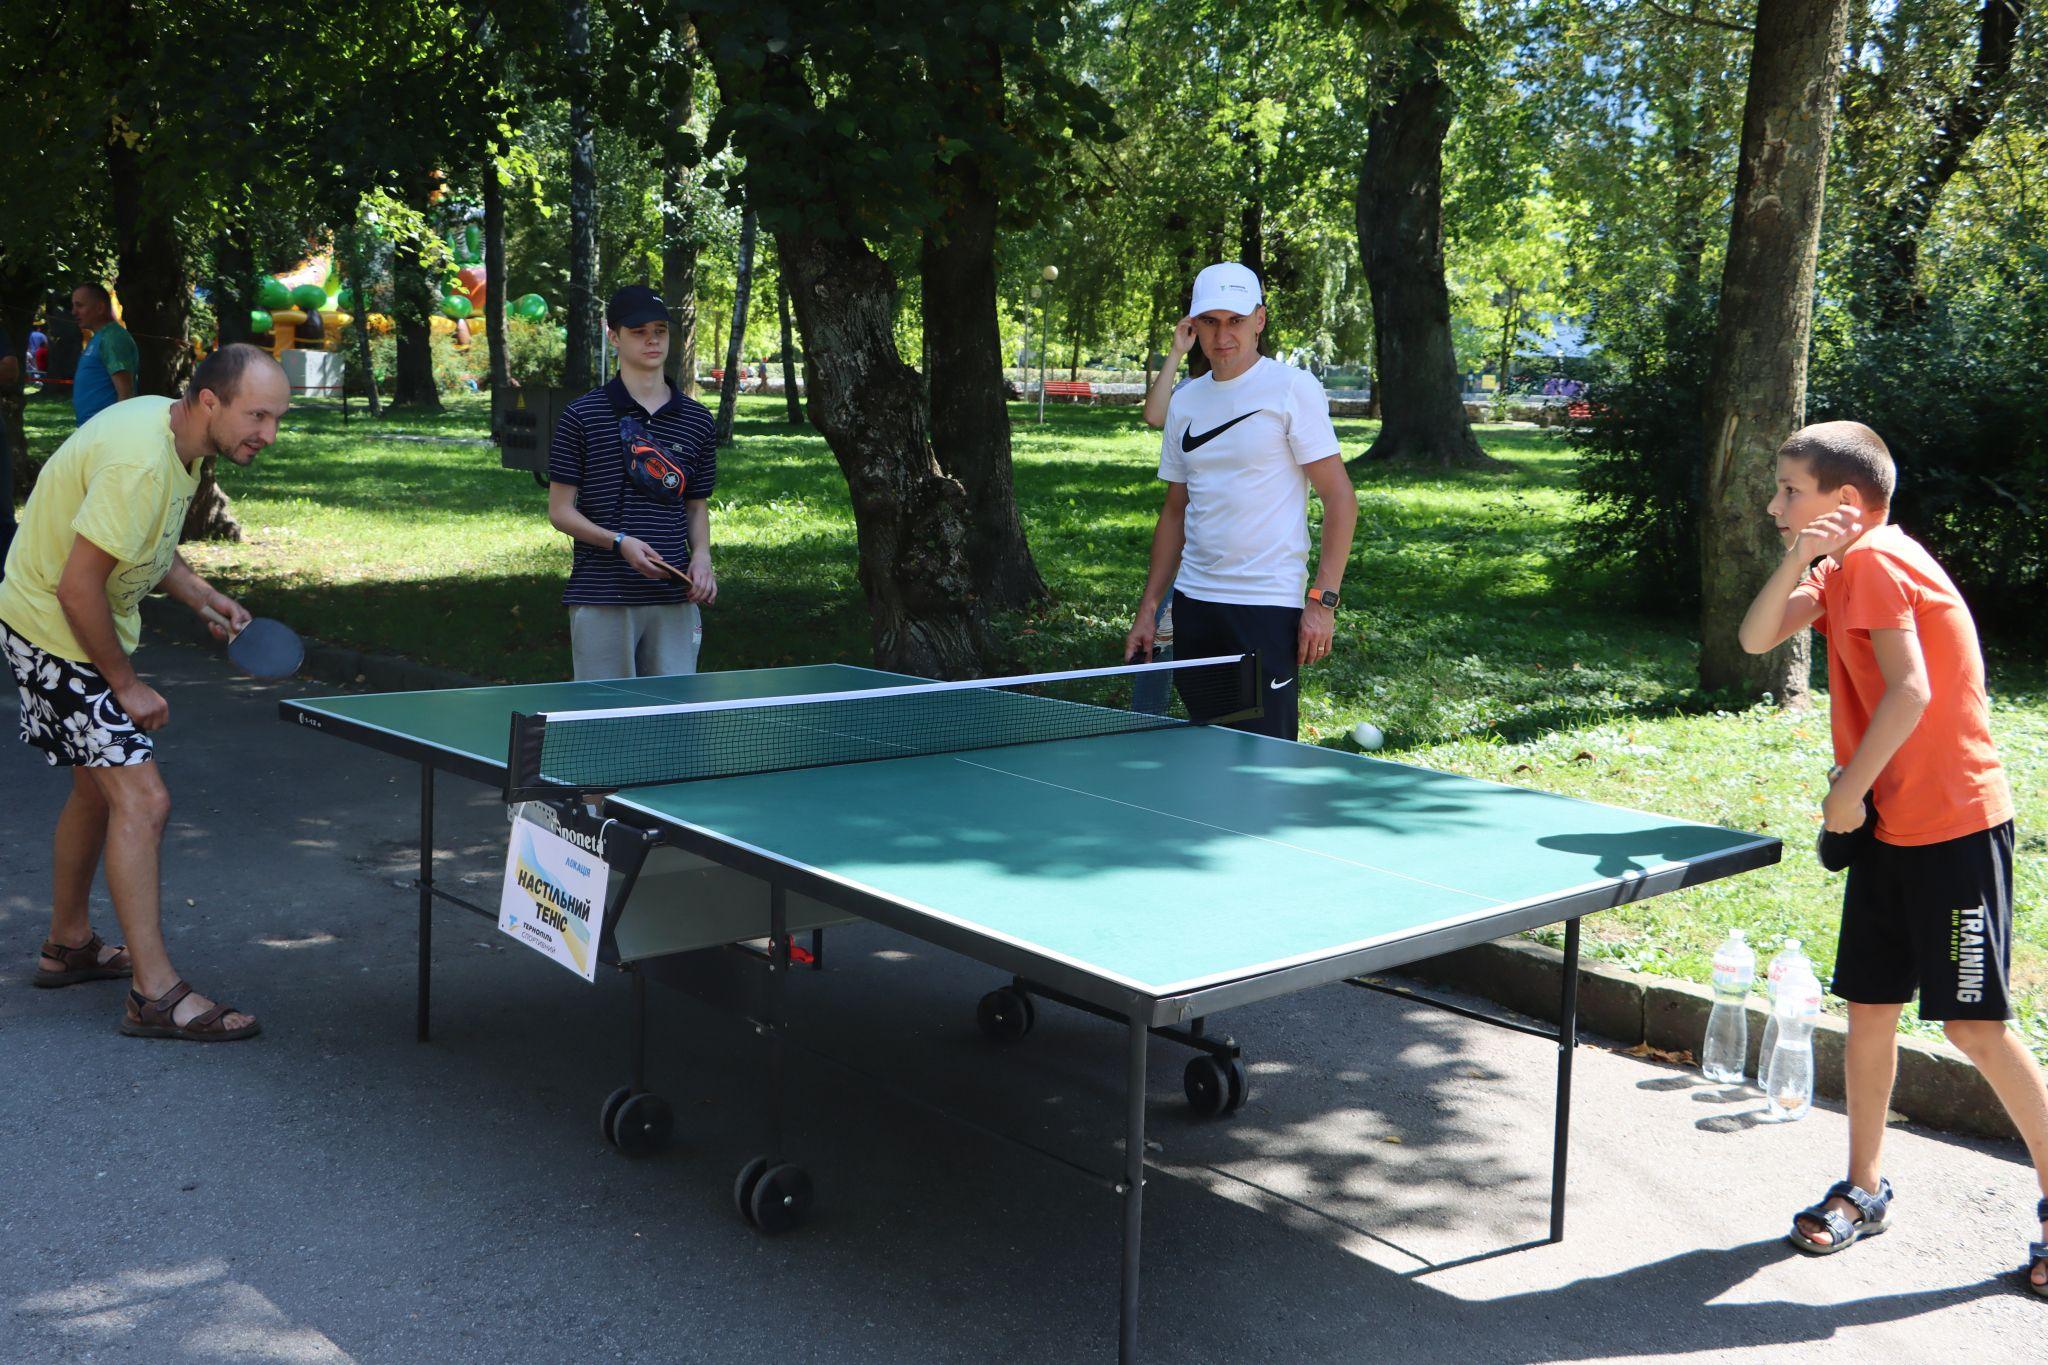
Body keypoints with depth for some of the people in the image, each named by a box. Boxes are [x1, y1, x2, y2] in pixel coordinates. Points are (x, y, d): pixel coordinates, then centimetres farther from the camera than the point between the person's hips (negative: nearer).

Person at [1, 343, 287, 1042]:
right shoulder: (140, 461, -30)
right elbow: (78, 588, -29)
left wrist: (203, 596, 2)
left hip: (90, 627, 11)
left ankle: (68, 946, 37)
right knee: (142, 800, -14)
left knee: (99, 787, 21)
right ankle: (155, 993, -10)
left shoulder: (174, 431, 1)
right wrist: (126, 685, -19)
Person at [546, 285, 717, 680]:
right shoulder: (582, 416, 0)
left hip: (675, 599, 3)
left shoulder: (697, 419, 10)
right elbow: (560, 510, 0)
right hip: (601, 599, -3)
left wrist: (701, 555, -1)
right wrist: (620, 542, -14)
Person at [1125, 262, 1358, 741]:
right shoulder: (1185, 402, 12)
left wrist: (1323, 599, -15)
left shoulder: (1292, 388, -5)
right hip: (1193, 604, 6)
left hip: (1269, 607, -6)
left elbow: (1340, 498, -8)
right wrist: (1148, 608, 14)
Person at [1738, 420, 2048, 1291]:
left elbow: (1909, 692, -22)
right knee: (1869, 1006, 11)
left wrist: (1850, 789, -14)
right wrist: (1799, 562, -8)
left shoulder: (1877, 560, -16)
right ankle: (1865, 1189, 23)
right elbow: (1757, 639, 7)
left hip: (1954, 826, -9)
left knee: (1974, 1023, -3)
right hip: (1890, 826, 9)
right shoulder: (1846, 569, 12)